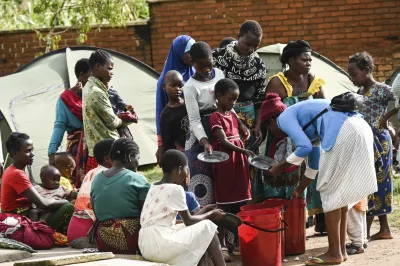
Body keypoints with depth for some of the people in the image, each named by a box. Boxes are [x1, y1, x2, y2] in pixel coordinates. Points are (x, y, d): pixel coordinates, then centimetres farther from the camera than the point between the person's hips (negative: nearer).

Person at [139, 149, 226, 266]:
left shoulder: (153, 187, 17)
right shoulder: (175, 189, -7)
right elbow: (188, 221, 1)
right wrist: (211, 214, 15)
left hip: (146, 246, 9)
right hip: (160, 244, -9)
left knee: (199, 230, 23)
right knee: (207, 227, 3)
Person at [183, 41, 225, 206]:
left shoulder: (219, 73, 2)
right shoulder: (190, 87, -14)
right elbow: (194, 120, -16)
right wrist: (205, 141, -29)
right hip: (201, 134, -6)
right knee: (202, 178, -6)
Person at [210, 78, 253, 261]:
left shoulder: (233, 115, 15)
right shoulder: (215, 117, -10)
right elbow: (224, 141, -19)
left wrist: (245, 154, 11)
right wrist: (244, 151, -28)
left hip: (238, 161, 8)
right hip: (224, 162, -8)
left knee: (240, 201, 9)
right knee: (223, 203, -5)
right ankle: (222, 245, -3)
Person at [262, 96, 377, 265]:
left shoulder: (284, 118, 5)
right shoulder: (303, 118, 32)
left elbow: (305, 147, -8)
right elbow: (314, 150, 37)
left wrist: (281, 167, 6)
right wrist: (300, 189, 47)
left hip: (343, 133, -9)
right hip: (359, 130, 9)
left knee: (330, 192, 0)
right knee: (340, 192, 16)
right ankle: (341, 249, 19)